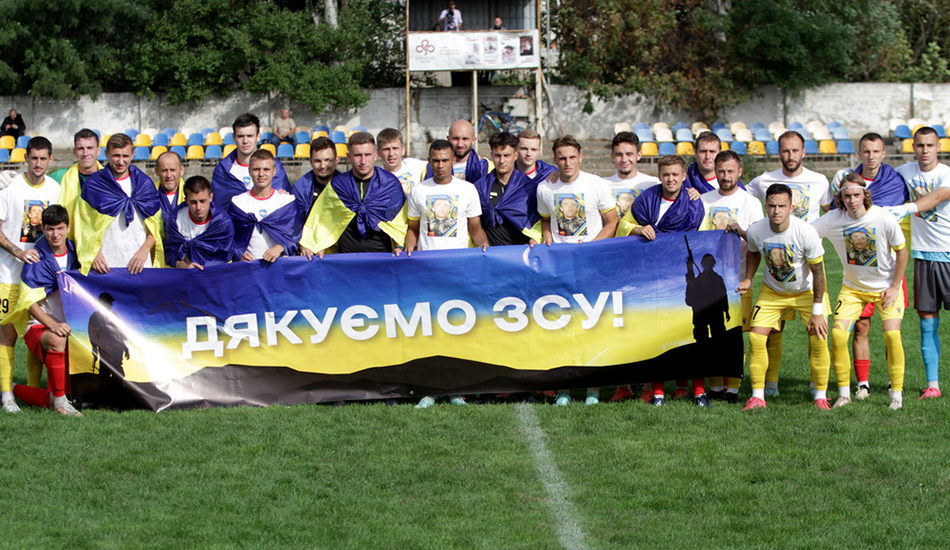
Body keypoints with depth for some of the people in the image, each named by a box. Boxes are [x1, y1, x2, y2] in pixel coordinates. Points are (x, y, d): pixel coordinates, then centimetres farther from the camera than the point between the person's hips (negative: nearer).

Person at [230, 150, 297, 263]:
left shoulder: (288, 201, 9)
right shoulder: (237, 202, 12)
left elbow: (296, 235, 5)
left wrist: (280, 248, -13)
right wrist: (239, 254, -6)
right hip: (247, 265, 1)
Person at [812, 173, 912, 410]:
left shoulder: (884, 218, -19)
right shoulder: (832, 220, -14)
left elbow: (902, 252, -8)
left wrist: (895, 287, -8)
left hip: (886, 286, -2)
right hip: (852, 287, 2)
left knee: (892, 335, -17)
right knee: (838, 334, -12)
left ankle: (897, 394, -2)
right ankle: (844, 393, 3)